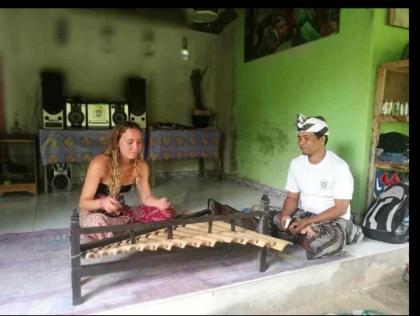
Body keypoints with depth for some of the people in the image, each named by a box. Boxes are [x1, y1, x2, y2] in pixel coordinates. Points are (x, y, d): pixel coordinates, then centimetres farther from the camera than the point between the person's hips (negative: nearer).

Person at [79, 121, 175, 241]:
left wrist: (159, 202, -28)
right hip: (94, 214, -4)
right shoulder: (99, 164, -25)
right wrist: (102, 203, -43)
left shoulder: (141, 166, -9)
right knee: (97, 222, -42)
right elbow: (83, 203, -21)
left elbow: (146, 197, -5)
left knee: (167, 211, -10)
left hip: (120, 213, 5)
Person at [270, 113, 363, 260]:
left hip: (333, 219, -4)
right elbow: (292, 197, 4)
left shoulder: (339, 167, -18)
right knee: (275, 221, -22)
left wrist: (307, 221, -26)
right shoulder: (296, 163, -1)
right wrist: (285, 215, -19)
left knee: (330, 243, -36)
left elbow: (341, 208, -18)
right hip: (304, 215, 5)